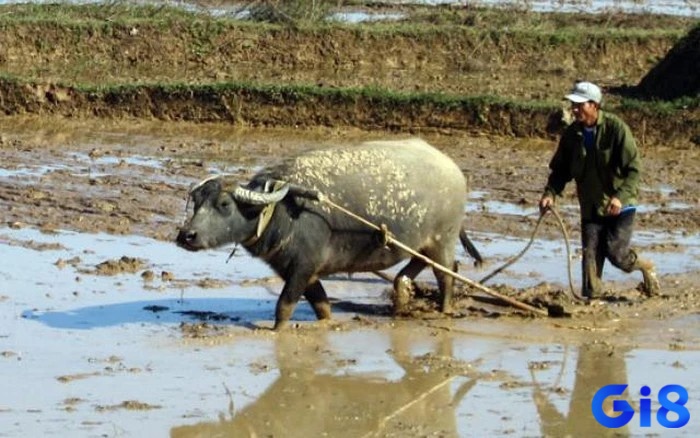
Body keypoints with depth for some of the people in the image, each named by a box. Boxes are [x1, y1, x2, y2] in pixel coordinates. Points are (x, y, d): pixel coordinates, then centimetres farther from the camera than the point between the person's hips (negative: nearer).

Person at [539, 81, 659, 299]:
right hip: (591, 206, 4)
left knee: (616, 252, -10)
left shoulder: (616, 128, -16)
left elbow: (634, 168, -17)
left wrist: (621, 196, -31)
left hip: (620, 206, -4)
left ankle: (644, 266, 21)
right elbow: (560, 170, 9)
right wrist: (550, 193, -10)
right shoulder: (571, 134, -1)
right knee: (591, 255, -3)